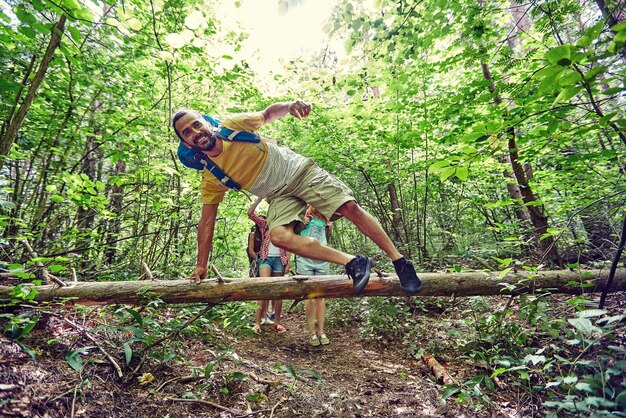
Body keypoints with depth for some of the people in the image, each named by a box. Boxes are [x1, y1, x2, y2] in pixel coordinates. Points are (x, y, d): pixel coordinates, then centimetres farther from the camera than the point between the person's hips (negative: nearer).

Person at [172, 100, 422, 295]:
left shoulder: (233, 125, -8)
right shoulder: (210, 178, -3)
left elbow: (269, 113, 3)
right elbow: (206, 222, 1)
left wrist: (289, 105, -20)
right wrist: (201, 265, 2)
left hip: (299, 171, -1)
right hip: (280, 196, 2)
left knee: (350, 208, -16)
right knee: (278, 236, -27)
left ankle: (400, 262, -1)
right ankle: (353, 262, -19)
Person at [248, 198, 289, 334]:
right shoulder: (264, 224, 9)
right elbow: (250, 213, -5)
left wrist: (288, 264, 0)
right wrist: (259, 198, -10)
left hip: (279, 259, 2)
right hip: (266, 258, -2)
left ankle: (276, 323, 15)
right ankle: (258, 322, -13)